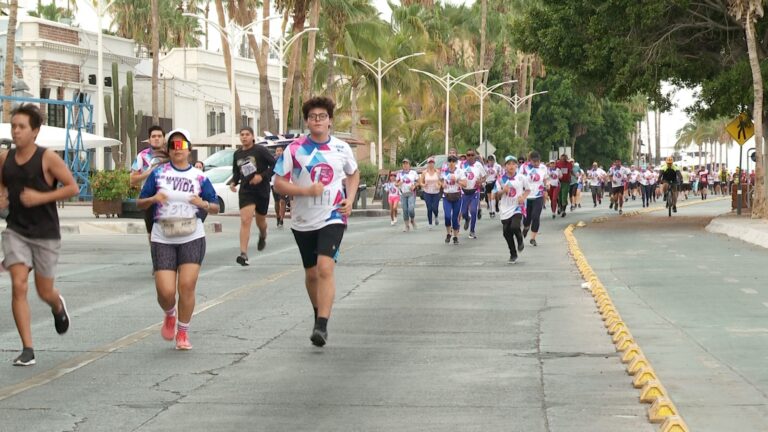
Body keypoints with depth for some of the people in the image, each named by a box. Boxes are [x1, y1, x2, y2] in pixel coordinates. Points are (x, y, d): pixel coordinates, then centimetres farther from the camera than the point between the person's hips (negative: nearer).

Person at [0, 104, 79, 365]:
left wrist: (41, 197, -20)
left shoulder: (47, 159, -10)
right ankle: (27, 349, -7)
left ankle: (58, 306, 48)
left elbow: (73, 187, -10)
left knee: (44, 291, 8)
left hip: (45, 234, -2)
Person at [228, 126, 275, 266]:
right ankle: (244, 254, -20)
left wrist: (262, 176, -21)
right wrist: (233, 182, 0)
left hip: (262, 190, -2)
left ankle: (263, 236, 53)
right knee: (245, 220, -14)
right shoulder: (237, 154, 6)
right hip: (245, 190, 2)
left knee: (260, 221, 15)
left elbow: (274, 165, -11)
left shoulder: (260, 150, -9)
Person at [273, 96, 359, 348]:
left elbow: (353, 174, 20)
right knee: (311, 273, 13)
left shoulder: (341, 148, 1)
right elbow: (279, 184, -6)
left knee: (325, 267, -19)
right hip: (303, 221, 1)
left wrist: (350, 200, 3)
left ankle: (322, 326, -23)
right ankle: (319, 315, 37)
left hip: (332, 217, -1)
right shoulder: (294, 149, -5)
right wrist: (307, 190, -20)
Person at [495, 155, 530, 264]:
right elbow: (496, 195, 4)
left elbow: (528, 190, 10)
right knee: (506, 232, 4)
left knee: (515, 227, -24)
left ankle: (520, 241, 11)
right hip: (505, 209, 2)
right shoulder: (501, 179, 0)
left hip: (517, 207, -2)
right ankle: (513, 255, 21)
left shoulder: (521, 178, -1)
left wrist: (523, 197, -9)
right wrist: (503, 191, -16)